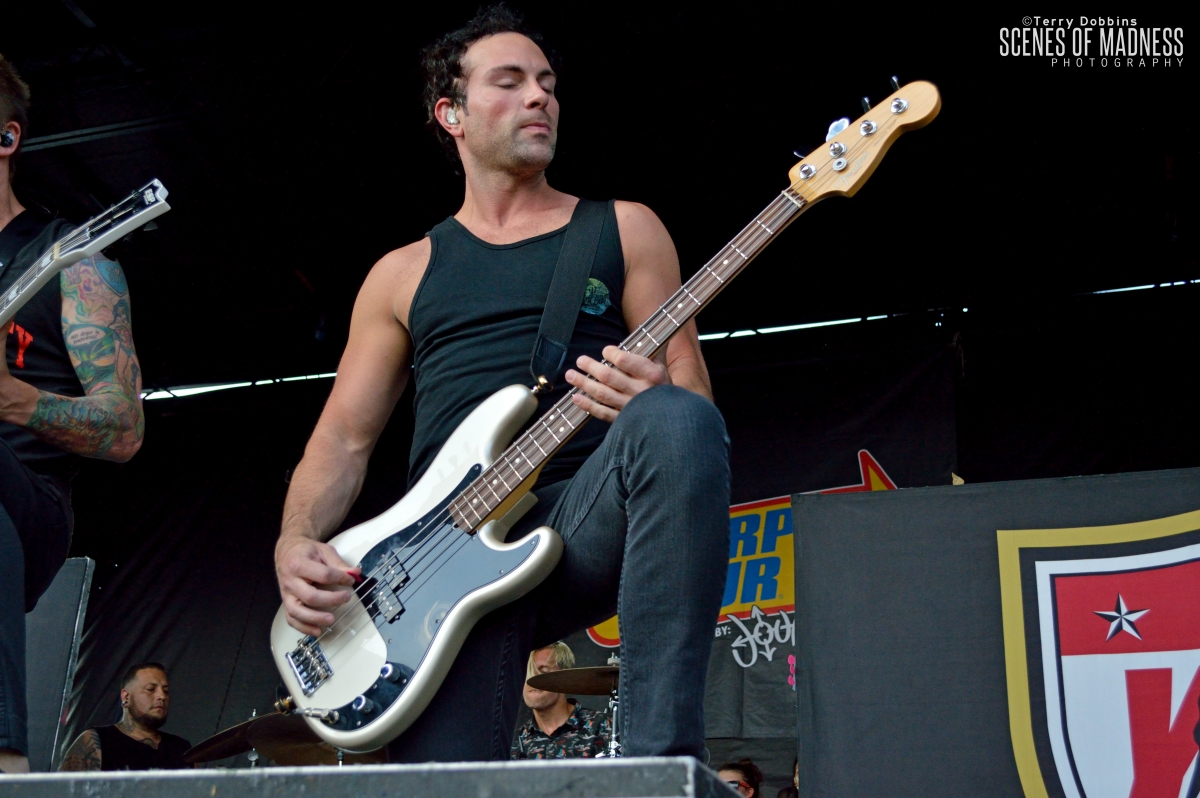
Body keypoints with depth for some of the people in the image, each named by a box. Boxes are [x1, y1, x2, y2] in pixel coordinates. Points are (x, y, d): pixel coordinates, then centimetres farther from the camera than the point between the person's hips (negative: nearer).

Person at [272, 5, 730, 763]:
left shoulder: (623, 230, 18)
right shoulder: (405, 274, 22)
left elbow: (692, 391, 10)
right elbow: (344, 437, 17)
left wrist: (654, 408, -17)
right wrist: (297, 544, -3)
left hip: (589, 519, 0)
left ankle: (663, 759, -35)